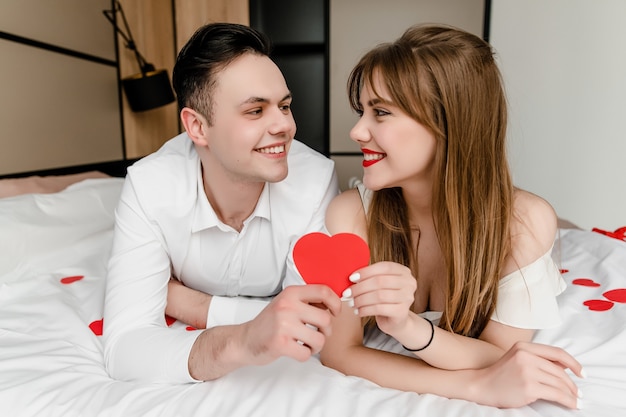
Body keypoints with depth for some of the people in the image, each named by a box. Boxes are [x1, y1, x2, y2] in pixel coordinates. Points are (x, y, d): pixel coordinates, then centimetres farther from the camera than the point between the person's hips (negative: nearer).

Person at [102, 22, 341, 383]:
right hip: (186, 334, 0)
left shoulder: (316, 180, -29)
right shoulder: (150, 189, -28)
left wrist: (190, 304, -25)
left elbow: (312, 318, -26)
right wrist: (241, 342, -53)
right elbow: (124, 348, -34)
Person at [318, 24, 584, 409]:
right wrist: (481, 385, -34)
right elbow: (338, 352, -23)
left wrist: (408, 325, -40)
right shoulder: (351, 213, -24)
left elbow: (503, 358, -19)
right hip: (390, 394, 0)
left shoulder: (525, 221, -24)